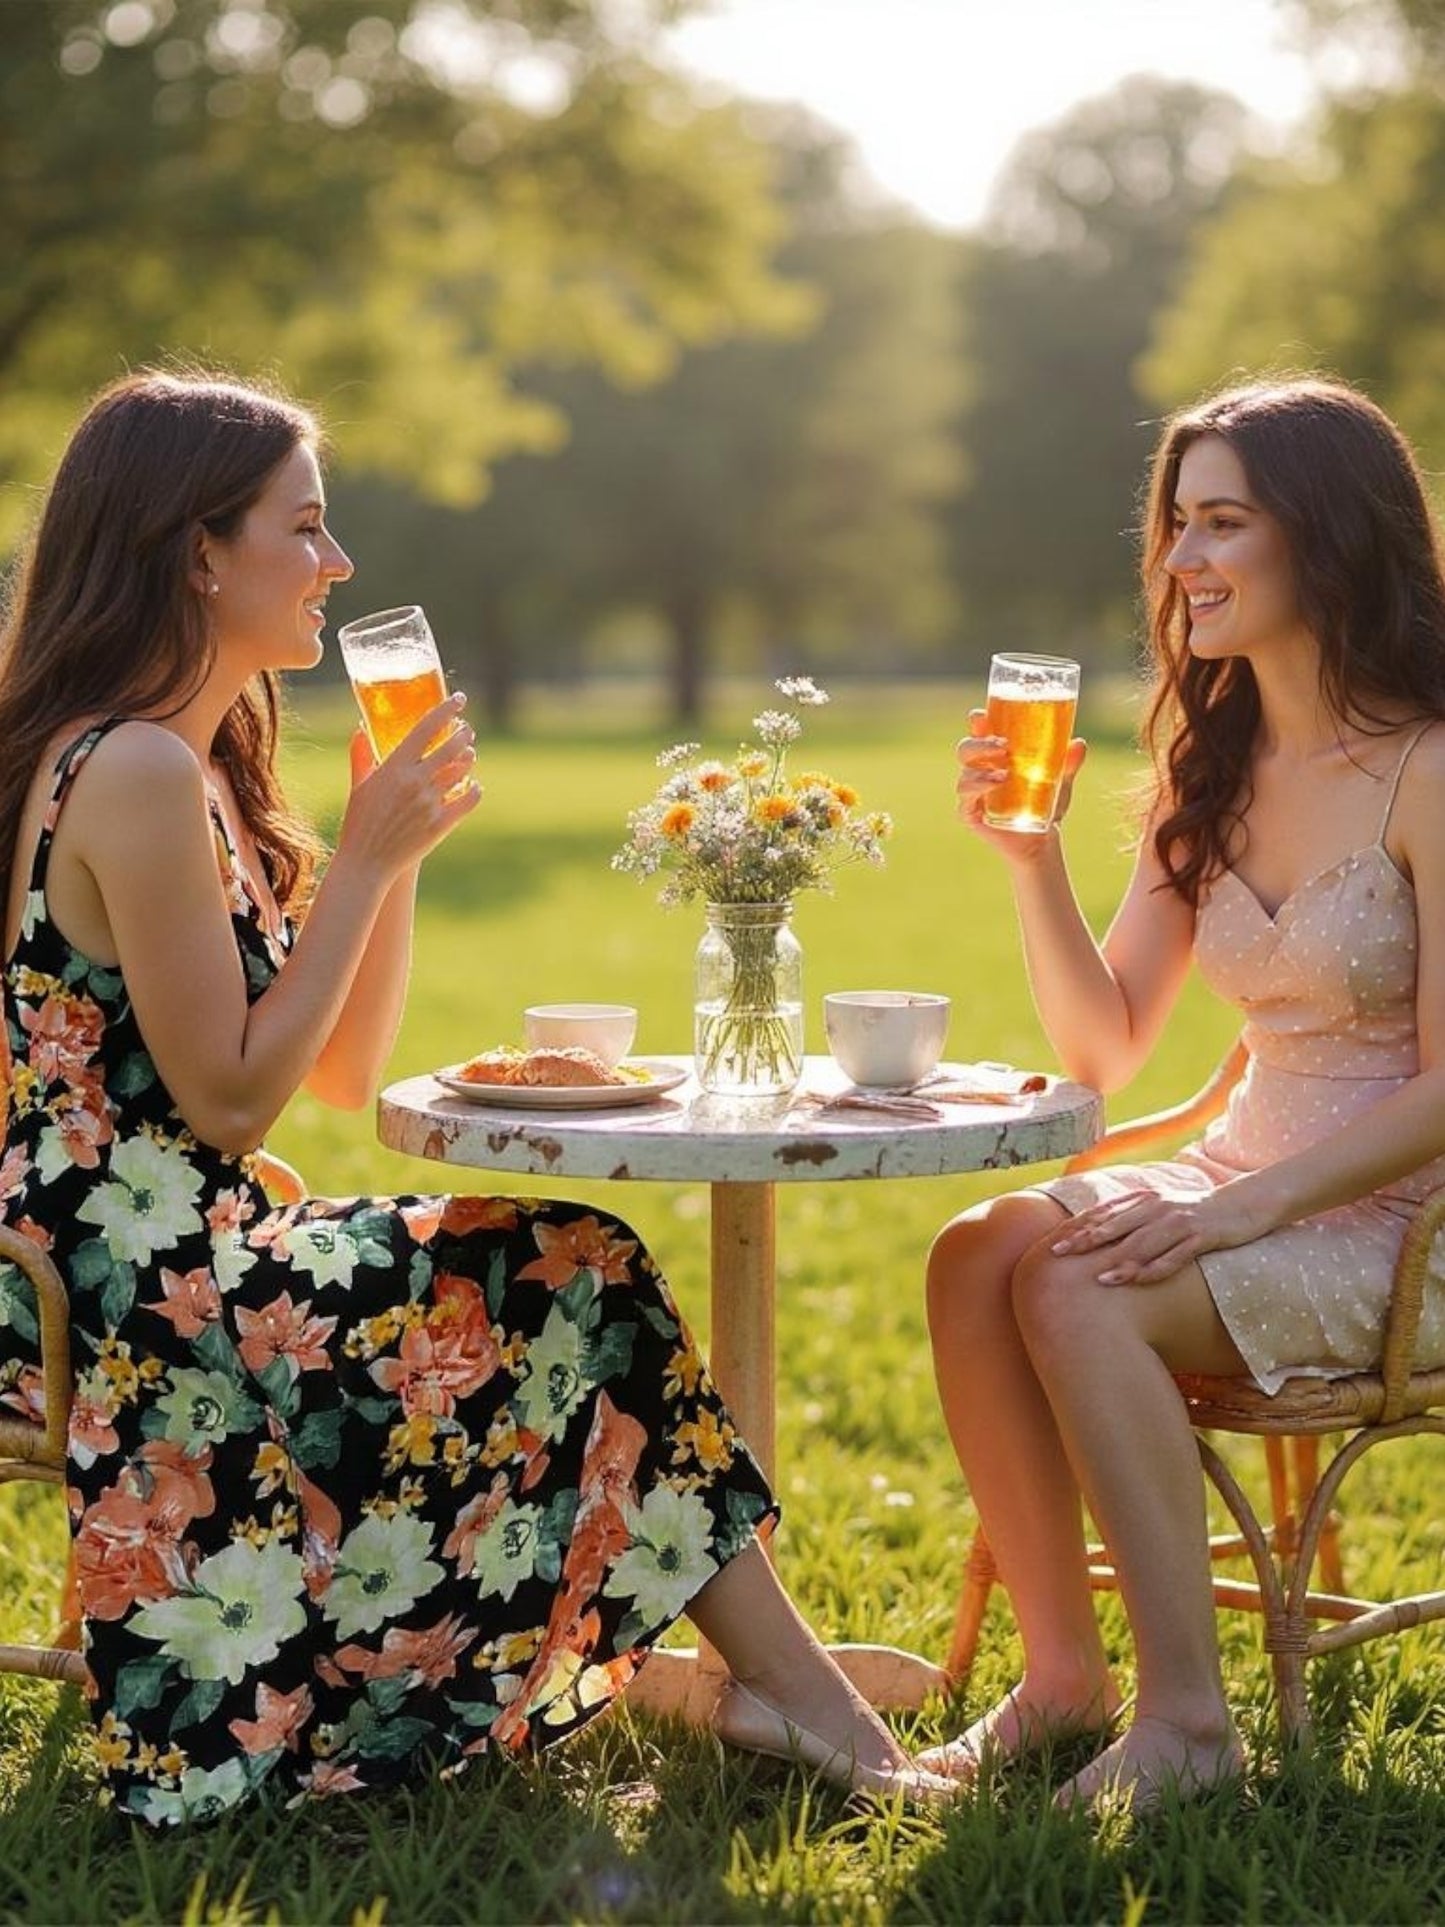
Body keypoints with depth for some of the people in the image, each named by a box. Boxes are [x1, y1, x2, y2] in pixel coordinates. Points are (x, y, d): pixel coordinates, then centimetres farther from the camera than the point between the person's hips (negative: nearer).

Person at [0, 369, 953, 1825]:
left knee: (573, 1274, -2)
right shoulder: (136, 774, -18)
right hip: (140, 1309, -9)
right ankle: (795, 1694, 1)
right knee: (573, 1285, -9)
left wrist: (386, 844, 2)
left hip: (170, 1272, 9)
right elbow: (227, 1101, -19)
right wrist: (370, 859, -14)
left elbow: (346, 1074, 13)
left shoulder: (198, 767, 14)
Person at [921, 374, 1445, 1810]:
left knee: (1078, 1291, -28)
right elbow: (1101, 1050, 7)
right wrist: (1030, 855, -6)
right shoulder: (1211, 770, 10)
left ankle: (1185, 1716, -19)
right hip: (1246, 1187, 7)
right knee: (975, 1254, -18)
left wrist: (1242, 1210, -25)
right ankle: (1061, 1672, -10)